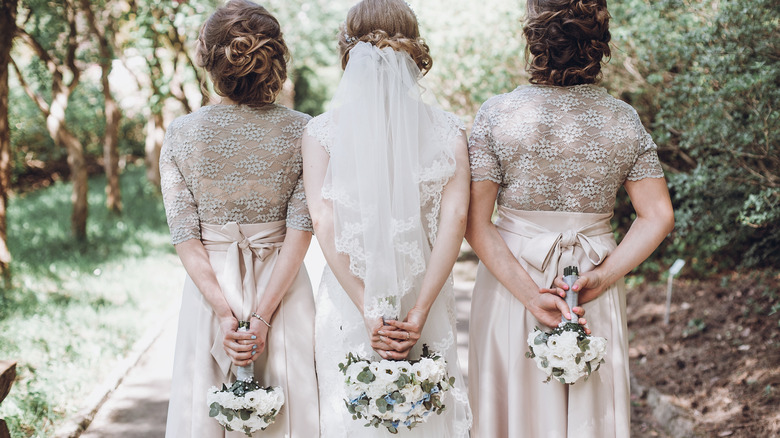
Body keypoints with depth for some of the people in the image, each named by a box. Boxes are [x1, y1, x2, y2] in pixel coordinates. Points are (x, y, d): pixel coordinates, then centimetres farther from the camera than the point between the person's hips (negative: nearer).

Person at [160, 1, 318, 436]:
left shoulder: (180, 134, -5)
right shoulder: (302, 131, -6)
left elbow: (186, 240, -9)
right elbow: (300, 232, -12)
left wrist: (225, 313, -10)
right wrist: (263, 316, -12)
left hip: (209, 288, 1)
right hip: (283, 287, 0)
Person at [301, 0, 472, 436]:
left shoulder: (322, 131, -2)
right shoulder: (447, 130, 0)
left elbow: (324, 223, -10)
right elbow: (455, 217, -9)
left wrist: (369, 311, -12)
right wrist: (418, 311, -12)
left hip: (348, 299, 0)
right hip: (424, 298, 1)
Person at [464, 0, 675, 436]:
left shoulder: (497, 114, -10)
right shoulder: (625, 120, -3)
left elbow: (475, 223, -14)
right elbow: (659, 217, -5)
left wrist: (531, 294, -14)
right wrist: (602, 277, -9)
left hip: (511, 280, -1)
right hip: (596, 297, 2)